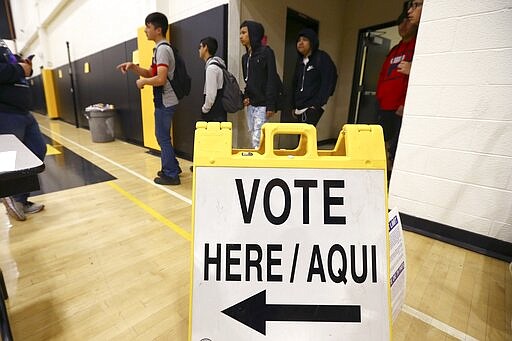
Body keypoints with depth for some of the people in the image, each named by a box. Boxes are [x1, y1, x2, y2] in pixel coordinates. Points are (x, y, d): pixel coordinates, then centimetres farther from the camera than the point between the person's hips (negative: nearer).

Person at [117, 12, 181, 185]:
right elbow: (150, 73, 20)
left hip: (165, 102, -10)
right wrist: (133, 67, 7)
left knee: (163, 137, -4)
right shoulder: (160, 49, 17)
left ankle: (171, 175, 4)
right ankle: (172, 167, 26)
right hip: (163, 100, 10)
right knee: (163, 136, 16)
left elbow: (160, 79, -26)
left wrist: (142, 82, -10)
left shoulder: (162, 49, -15)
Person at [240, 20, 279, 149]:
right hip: (250, 104, 7)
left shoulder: (266, 52, -4)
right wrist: (246, 96, 2)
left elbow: (272, 79, -11)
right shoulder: (245, 57, 17)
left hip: (262, 104, -7)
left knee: (258, 139, -12)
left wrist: (270, 105, -18)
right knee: (253, 137, 11)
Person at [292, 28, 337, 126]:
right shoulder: (300, 60, 18)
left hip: (313, 107, -6)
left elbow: (328, 82, -9)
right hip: (300, 107, 7)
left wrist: (317, 104, -15)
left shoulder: (322, 58, -2)